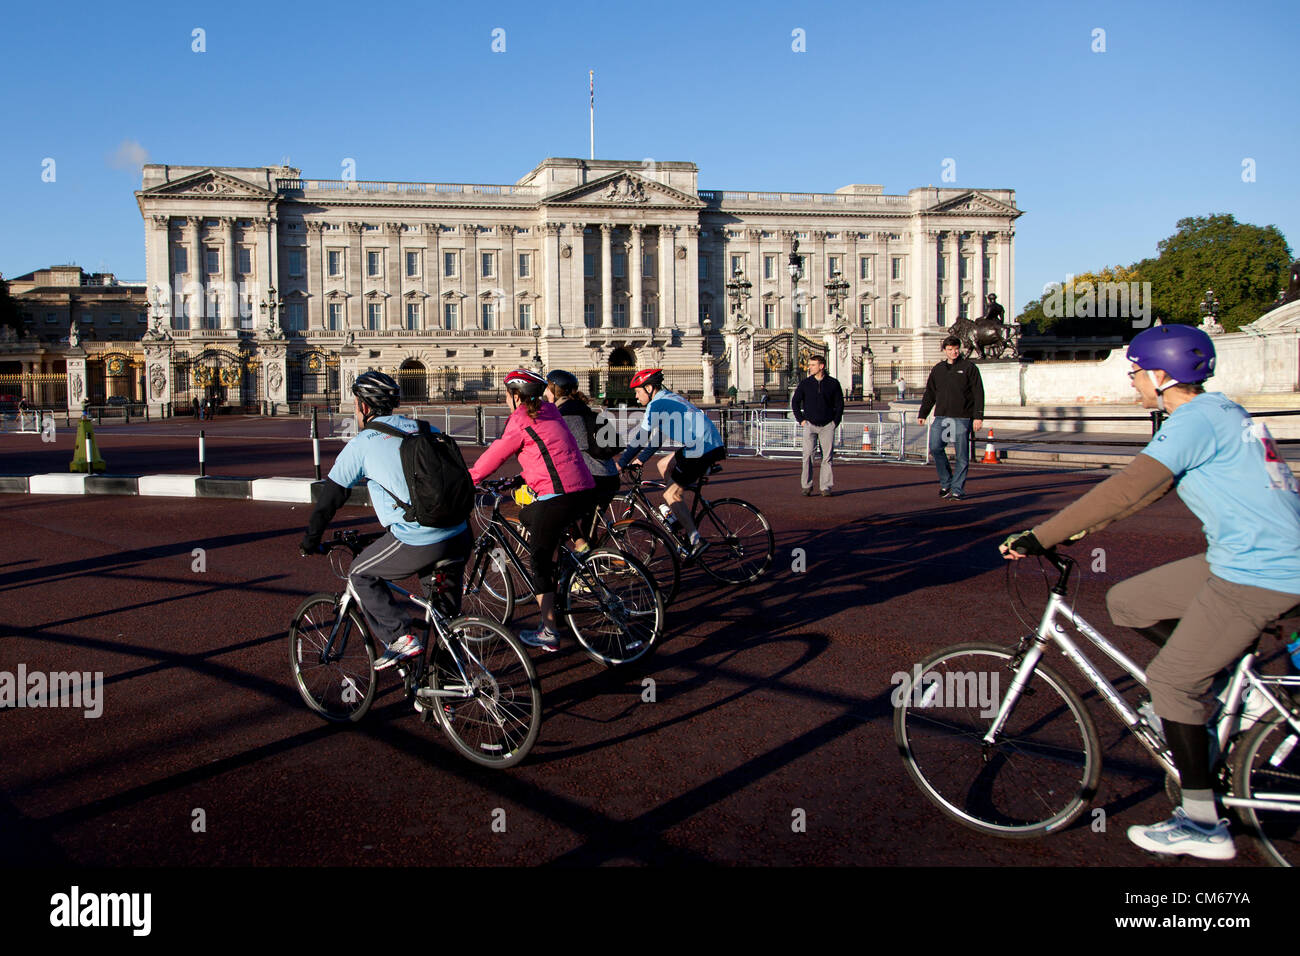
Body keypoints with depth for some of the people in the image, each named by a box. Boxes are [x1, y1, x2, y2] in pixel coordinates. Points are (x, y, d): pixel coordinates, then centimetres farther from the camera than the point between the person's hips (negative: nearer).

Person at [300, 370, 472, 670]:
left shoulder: (360, 444, 3)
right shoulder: (426, 430, 17)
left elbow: (330, 496, 11)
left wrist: (311, 540, 26)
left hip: (417, 544, -6)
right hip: (460, 538, 6)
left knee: (361, 575, 18)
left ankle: (401, 637, 8)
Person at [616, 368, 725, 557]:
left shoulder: (657, 404, -8)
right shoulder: (670, 398, 21)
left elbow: (640, 438, -10)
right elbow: (658, 436, 28)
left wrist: (620, 464, -3)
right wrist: (640, 459, 29)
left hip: (702, 448, -10)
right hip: (711, 443, 10)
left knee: (671, 494, -3)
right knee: (663, 466, 22)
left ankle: (696, 540, -7)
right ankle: (682, 517, 21)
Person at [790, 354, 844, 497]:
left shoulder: (833, 383, 3)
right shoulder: (805, 383, 4)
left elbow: (839, 404, 9)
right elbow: (794, 402, 10)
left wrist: (836, 421, 1)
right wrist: (801, 420, 2)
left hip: (827, 426, 0)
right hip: (810, 425, 0)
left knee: (827, 457, -1)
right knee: (807, 456, -6)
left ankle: (826, 487, 4)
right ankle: (806, 486, 2)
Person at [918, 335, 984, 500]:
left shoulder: (969, 367, 3)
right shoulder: (937, 369, 15)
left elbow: (978, 393, -1)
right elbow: (929, 394, 20)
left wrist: (978, 416, -9)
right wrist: (922, 414, 13)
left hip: (962, 418, -3)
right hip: (941, 417, 3)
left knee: (962, 455, -1)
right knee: (935, 447, -10)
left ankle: (957, 488, 7)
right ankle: (946, 482, 6)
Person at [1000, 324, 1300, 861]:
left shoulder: (1194, 420, -16)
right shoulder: (1219, 414, 15)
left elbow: (1123, 492, -24)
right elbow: (1143, 490, 19)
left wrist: (1039, 538, -22)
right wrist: (1075, 531, 16)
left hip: (1257, 575, -9)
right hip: (1243, 559, 9)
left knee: (1169, 681, -3)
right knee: (1125, 603, 11)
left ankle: (1203, 826, 7)